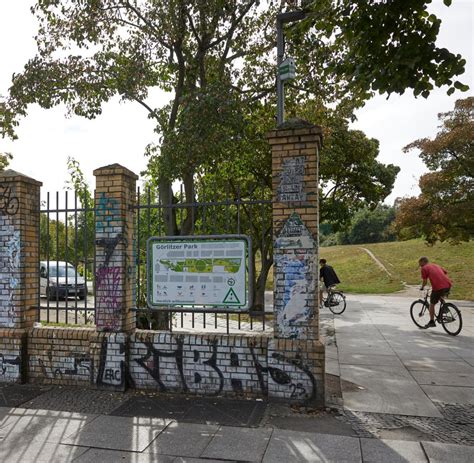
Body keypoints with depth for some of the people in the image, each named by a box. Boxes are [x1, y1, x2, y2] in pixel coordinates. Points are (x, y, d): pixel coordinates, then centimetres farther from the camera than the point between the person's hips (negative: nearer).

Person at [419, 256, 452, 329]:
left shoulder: (424, 268, 7)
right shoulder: (436, 265, 27)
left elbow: (425, 281, 3)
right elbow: (446, 273, 23)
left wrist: (422, 287, 20)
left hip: (438, 287, -6)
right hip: (448, 285, 6)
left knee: (432, 304, 12)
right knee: (441, 298, 36)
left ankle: (432, 322, 17)